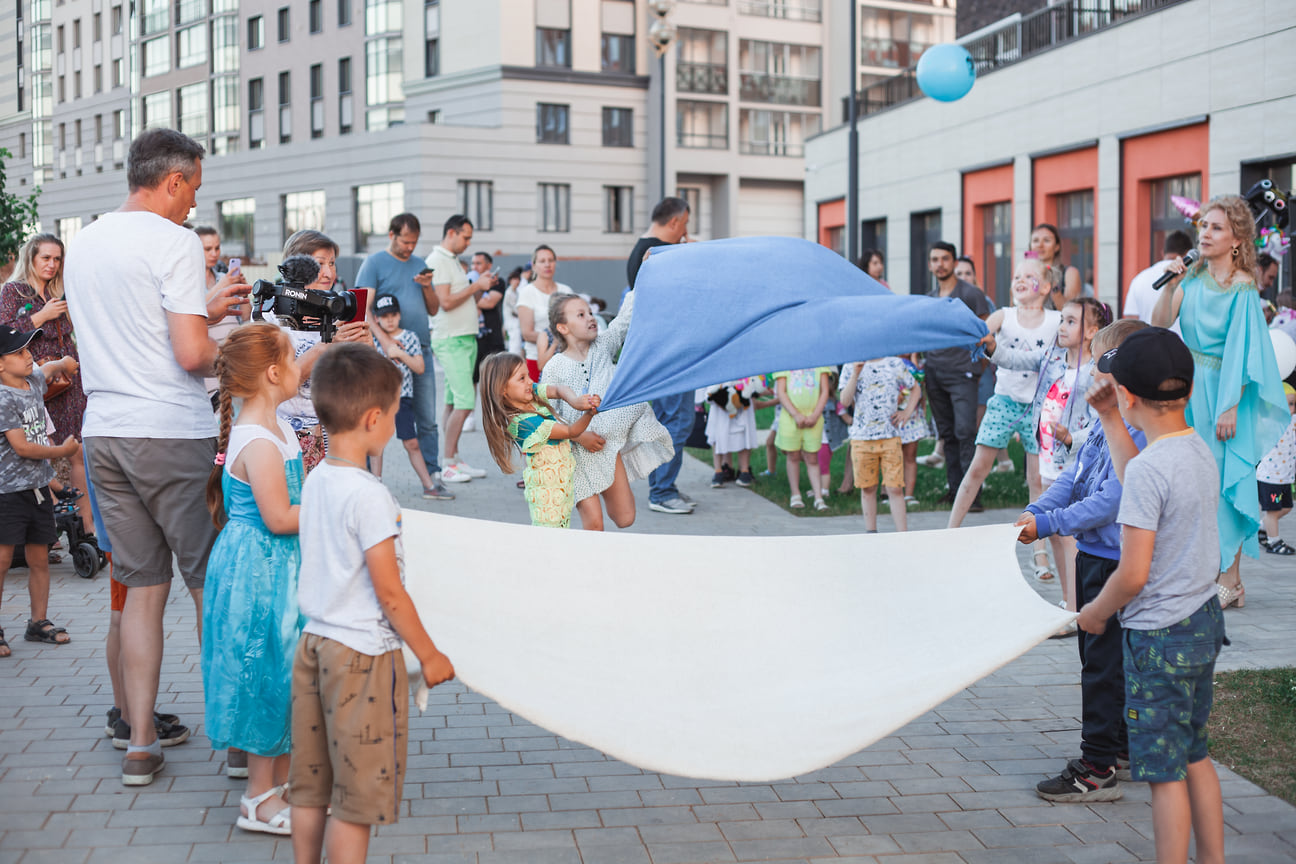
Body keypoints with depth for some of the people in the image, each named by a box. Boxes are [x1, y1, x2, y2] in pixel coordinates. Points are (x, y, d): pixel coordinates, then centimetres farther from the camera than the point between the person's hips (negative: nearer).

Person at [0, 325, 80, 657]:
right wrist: (64, 451, -9)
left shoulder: (34, 380, 6)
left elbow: (48, 368, 34)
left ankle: (39, 623, 21)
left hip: (38, 487, 7)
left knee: (39, 559, 11)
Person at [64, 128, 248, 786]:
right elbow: (192, 355, -16)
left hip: (104, 432, 7)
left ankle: (140, 745, 13)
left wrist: (203, 312, 23)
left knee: (142, 585, 11)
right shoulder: (173, 241, -10)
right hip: (171, 433, -7)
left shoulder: (82, 244, 14)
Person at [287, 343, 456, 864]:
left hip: (313, 643, 8)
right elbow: (389, 592, -18)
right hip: (363, 654, -8)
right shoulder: (369, 495, -20)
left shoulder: (314, 481, 4)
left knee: (310, 787, 16)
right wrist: (429, 654, -8)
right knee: (356, 798, 3)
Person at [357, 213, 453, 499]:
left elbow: (434, 309, 18)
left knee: (427, 420, 5)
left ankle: (432, 477, 10)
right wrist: (384, 340, -23)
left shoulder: (420, 265, 16)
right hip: (387, 354, -5)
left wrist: (427, 287, -2)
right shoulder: (374, 263, 0)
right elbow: (363, 308, -10)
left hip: (421, 350, 5)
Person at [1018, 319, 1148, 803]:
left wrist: (1050, 524, -24)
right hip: (1094, 554, 10)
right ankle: (1121, 750, 31)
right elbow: (1074, 477, 9)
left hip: (1117, 560, -10)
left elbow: (1111, 500, -25)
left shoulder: (1140, 428, -21)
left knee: (1103, 663, -3)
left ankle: (1099, 767, 5)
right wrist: (1036, 510, -6)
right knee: (1099, 657, 18)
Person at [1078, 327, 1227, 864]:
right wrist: (1111, 422, 24)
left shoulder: (1149, 467, -23)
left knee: (1165, 771, 1)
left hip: (1160, 637, -9)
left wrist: (1094, 613, -6)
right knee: (1194, 756, 20)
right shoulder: (1200, 451, 3)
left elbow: (1133, 574, -24)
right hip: (1204, 620, 9)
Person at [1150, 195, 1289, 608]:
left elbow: (1244, 353, -15)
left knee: (1222, 479, -2)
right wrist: (1171, 285, -13)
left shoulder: (1242, 288, -12)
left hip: (1221, 391, -6)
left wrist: (1230, 407, -18)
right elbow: (1160, 325, 0)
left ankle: (1229, 580, 6)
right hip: (1189, 388, 6)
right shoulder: (1194, 277, 6)